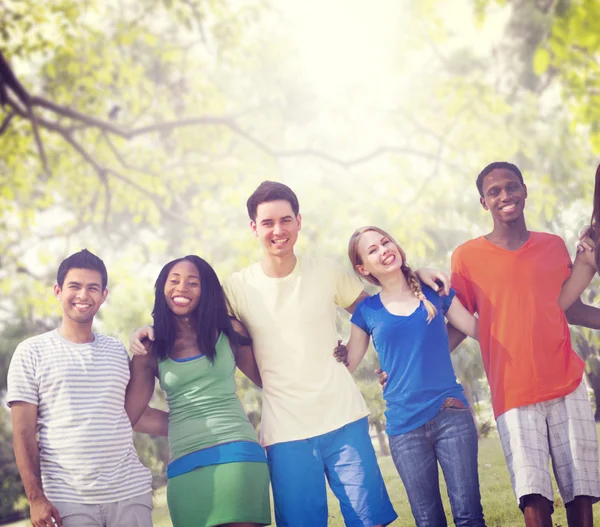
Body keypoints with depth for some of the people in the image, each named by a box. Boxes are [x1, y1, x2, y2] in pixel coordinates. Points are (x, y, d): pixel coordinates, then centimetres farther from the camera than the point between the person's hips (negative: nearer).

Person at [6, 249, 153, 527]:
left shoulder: (118, 351, 13)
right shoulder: (31, 352, 3)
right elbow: (24, 432, 0)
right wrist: (35, 497, -7)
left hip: (131, 494, 3)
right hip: (68, 501, -3)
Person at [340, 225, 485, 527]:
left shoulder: (435, 292, 6)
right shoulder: (367, 312, 4)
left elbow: (480, 329, 8)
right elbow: (346, 364, 9)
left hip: (452, 414, 0)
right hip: (404, 426, 0)